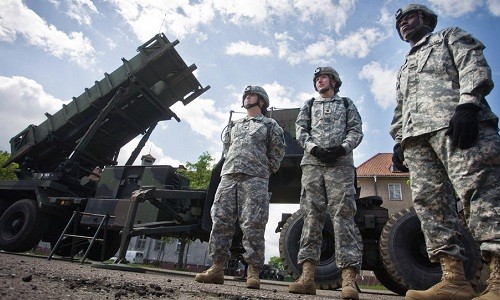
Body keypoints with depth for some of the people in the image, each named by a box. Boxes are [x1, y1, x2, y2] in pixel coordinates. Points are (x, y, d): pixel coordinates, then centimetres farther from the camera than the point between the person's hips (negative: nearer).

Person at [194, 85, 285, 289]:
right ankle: (217, 268, 0)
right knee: (220, 221, -4)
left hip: (255, 178, -4)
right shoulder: (234, 125, 27)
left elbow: (278, 151, 11)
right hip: (228, 176, 5)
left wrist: (266, 169, 8)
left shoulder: (270, 125, 14)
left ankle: (253, 272, -5)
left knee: (253, 225, -10)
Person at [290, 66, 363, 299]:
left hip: (341, 163, -1)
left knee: (343, 214, -13)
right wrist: (314, 148, -9)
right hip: (312, 162, 2)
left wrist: (343, 148, -12)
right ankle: (307, 276, -9)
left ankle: (349, 279, -17)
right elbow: (300, 130, 11)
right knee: (311, 216, -7)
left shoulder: (347, 104, 23)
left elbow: (356, 130, 9)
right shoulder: (309, 105, 27)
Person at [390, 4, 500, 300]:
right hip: (415, 135, 6)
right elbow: (400, 110, 32)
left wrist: (467, 103, -15)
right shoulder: (405, 67, 40)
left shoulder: (450, 36, 24)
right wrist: (398, 141, 16)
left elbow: (475, 66, 4)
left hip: (454, 121, -5)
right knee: (429, 200, -9)